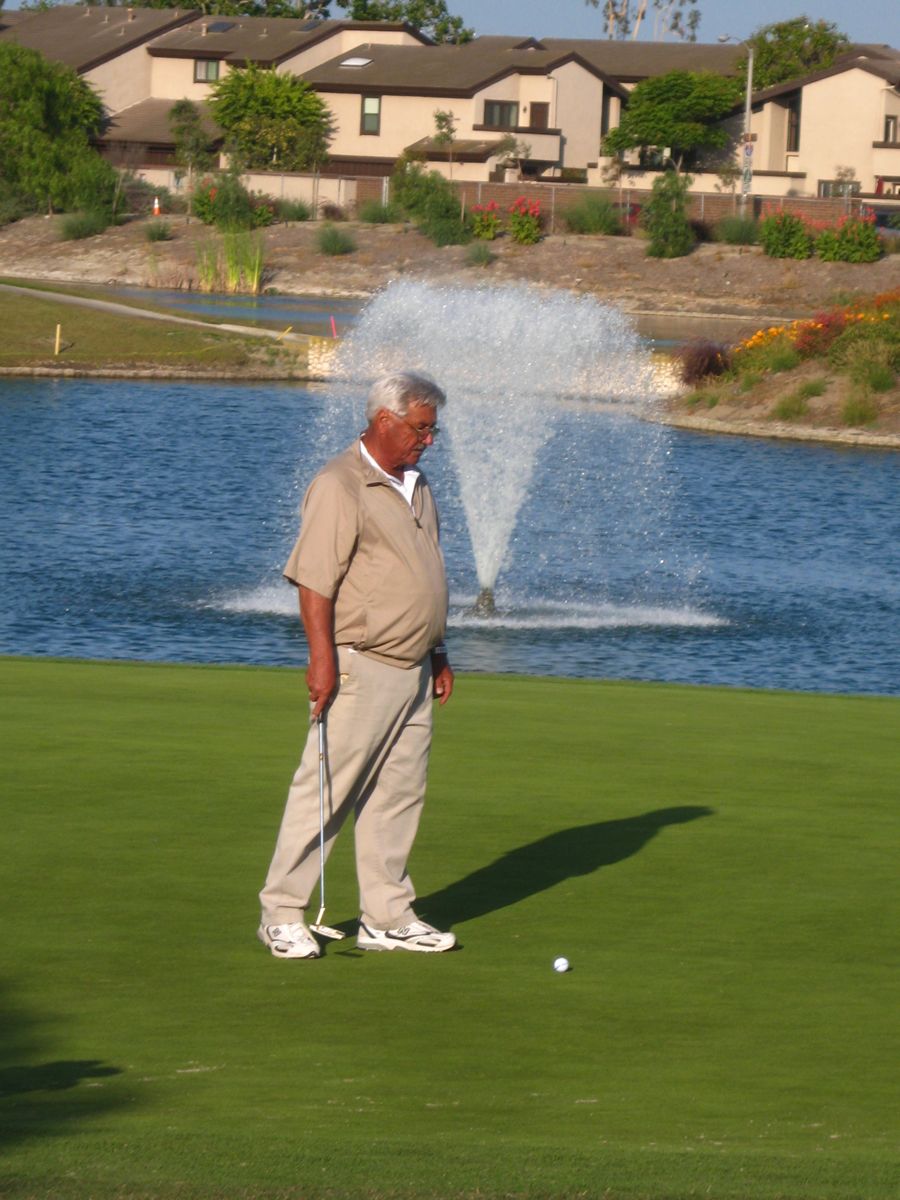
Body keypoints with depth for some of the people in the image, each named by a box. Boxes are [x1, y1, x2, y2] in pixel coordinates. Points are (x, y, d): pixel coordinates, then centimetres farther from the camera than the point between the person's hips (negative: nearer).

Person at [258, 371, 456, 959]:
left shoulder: (416, 485, 16)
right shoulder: (339, 487, -12)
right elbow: (314, 582, -17)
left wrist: (439, 654, 22)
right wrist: (323, 661, -23)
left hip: (413, 669, 8)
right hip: (360, 667, -8)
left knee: (399, 796, 9)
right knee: (324, 792, -5)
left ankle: (388, 917, 15)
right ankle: (282, 914, 1)